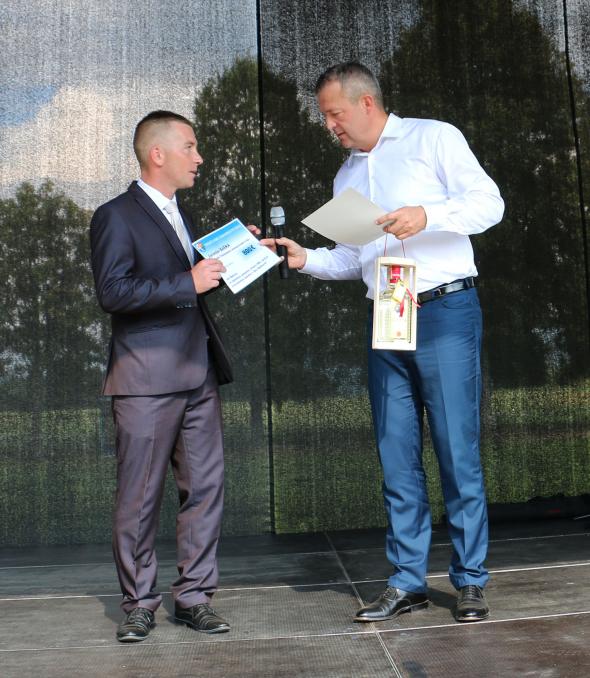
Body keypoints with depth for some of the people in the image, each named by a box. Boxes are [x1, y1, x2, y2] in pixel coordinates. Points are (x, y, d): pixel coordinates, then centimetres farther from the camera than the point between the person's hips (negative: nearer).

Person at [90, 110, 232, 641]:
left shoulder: (179, 215, 20)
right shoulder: (116, 216, -5)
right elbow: (113, 292, -16)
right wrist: (189, 283, -18)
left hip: (198, 376, 8)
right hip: (146, 380, -7)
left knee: (205, 489, 7)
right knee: (140, 498, 2)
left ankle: (194, 596, 18)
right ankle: (139, 603, 16)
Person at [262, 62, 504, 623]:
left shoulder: (433, 138, 3)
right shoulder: (346, 176, 20)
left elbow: (488, 203, -5)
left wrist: (427, 216, -20)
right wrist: (306, 258, 3)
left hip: (444, 310, -6)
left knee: (457, 451, -4)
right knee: (396, 456, 6)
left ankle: (470, 581, 9)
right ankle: (407, 581, 15)